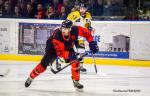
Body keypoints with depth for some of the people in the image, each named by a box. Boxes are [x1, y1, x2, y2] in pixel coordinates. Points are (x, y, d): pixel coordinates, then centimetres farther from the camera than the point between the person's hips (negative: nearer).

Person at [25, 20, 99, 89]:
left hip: (67, 47, 4)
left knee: (75, 62, -16)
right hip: (53, 48, -4)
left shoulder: (75, 30, -32)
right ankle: (31, 77, 5)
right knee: (44, 63, -12)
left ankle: (76, 81, -1)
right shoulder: (57, 35, -40)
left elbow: (86, 32, -15)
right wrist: (69, 55, -53)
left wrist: (92, 43, -22)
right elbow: (60, 52, -40)